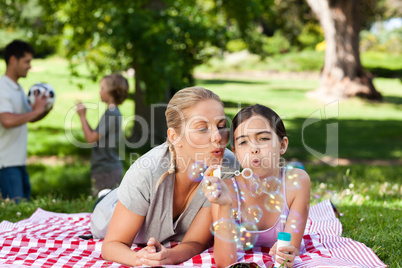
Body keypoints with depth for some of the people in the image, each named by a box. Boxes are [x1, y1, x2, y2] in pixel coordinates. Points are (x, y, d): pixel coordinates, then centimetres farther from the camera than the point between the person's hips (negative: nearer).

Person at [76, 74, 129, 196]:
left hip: (107, 171, -10)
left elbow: (91, 138, -17)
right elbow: (94, 136, 15)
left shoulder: (111, 114, -17)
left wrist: (82, 116, -8)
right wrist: (83, 116, 12)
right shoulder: (114, 112, 13)